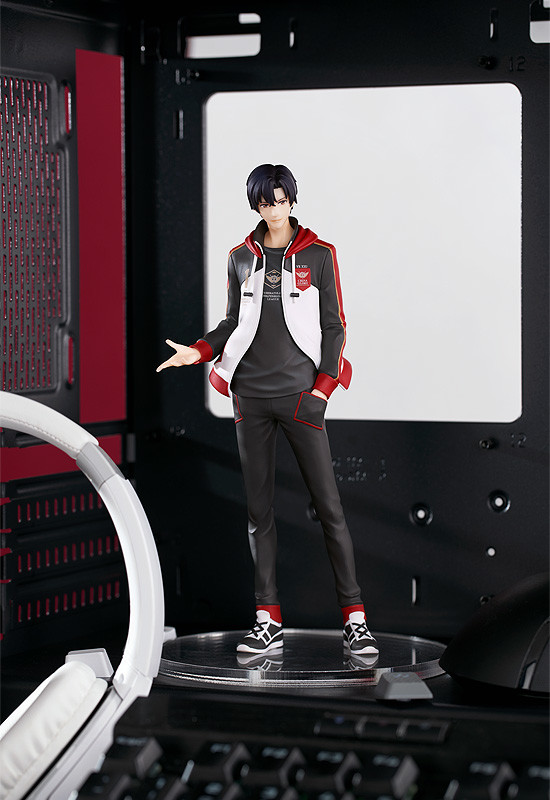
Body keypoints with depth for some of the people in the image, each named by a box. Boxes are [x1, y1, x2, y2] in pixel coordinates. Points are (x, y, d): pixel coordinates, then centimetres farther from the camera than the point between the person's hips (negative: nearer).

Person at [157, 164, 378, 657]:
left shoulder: (319, 255, 2)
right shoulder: (241, 258, 10)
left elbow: (334, 326, 2)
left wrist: (324, 385, -8)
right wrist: (199, 352, -1)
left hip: (301, 393, -3)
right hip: (251, 396, 3)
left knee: (328, 505, -6)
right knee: (260, 509, 4)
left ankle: (355, 617, -3)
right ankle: (268, 620, 8)